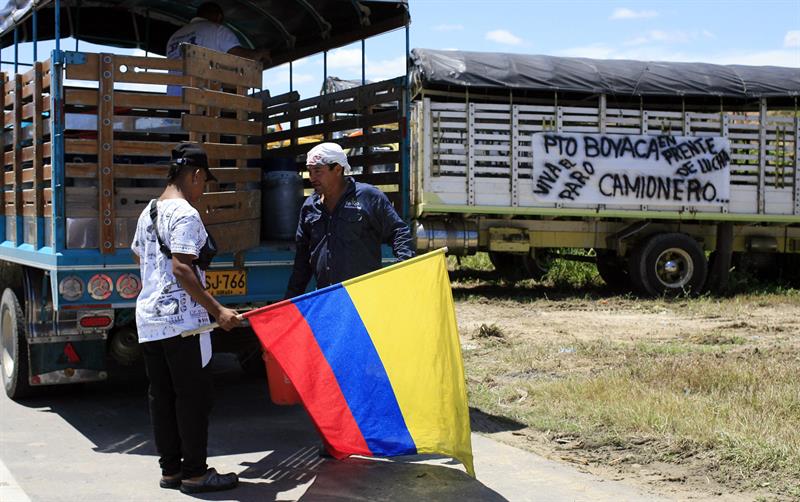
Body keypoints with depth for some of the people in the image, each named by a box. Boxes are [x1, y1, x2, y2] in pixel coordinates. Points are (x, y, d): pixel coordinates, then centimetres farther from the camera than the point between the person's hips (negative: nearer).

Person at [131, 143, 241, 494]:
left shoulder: (148, 212, 14)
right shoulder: (185, 215, -14)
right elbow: (182, 268, -22)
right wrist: (217, 310, -22)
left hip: (148, 317, 9)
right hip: (181, 319, -9)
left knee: (161, 395, 11)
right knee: (193, 395, -1)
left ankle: (170, 468, 18)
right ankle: (194, 473, 4)